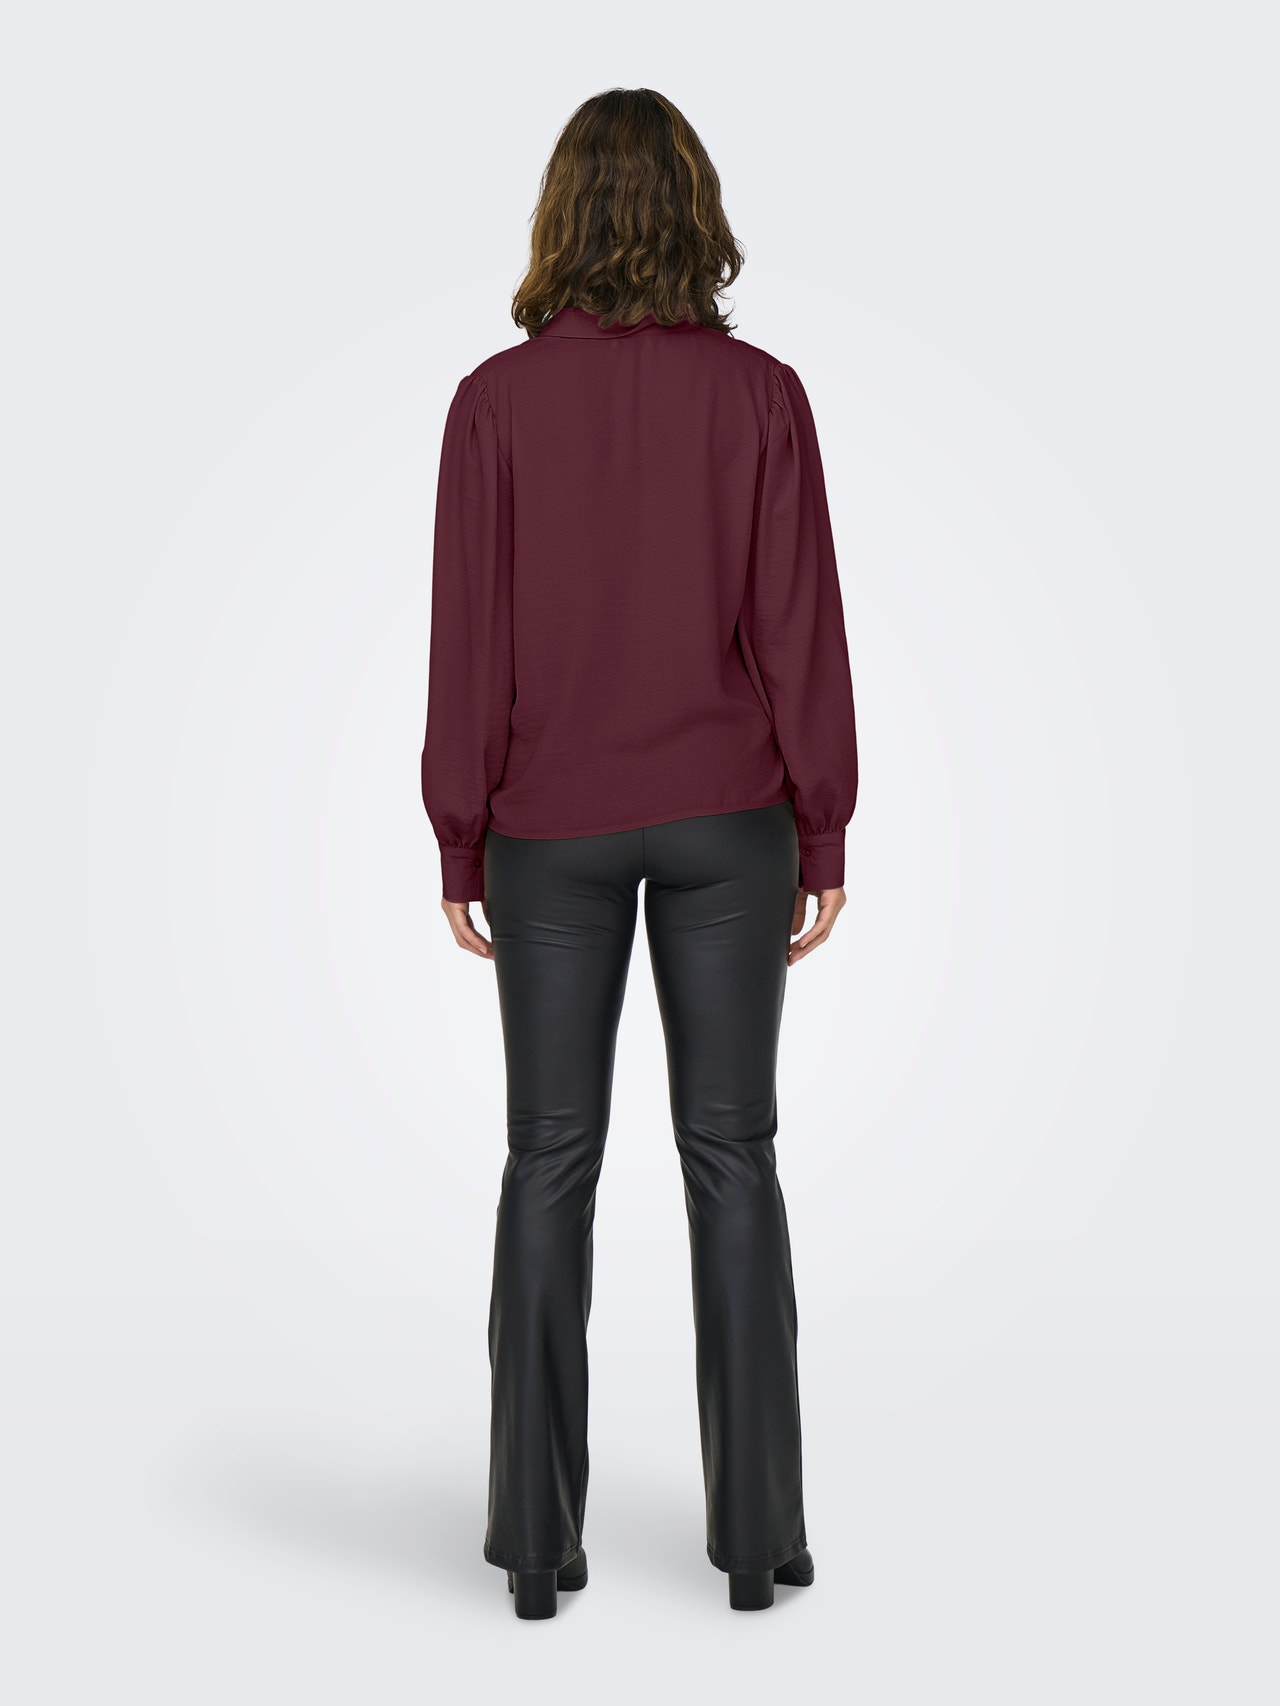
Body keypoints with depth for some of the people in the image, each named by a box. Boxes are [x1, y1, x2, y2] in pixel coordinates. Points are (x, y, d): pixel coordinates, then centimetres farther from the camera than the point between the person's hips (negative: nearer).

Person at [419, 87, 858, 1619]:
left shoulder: (498, 401, -6)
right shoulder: (761, 395, -4)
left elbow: (469, 640, -6)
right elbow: (797, 630, -6)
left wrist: (460, 847, 2)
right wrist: (824, 839, 1)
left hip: (554, 826, 0)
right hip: (723, 816, 0)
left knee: (552, 1160, 7)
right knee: (730, 1153, 7)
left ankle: (537, 1535, 10)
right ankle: (754, 1525, 11)